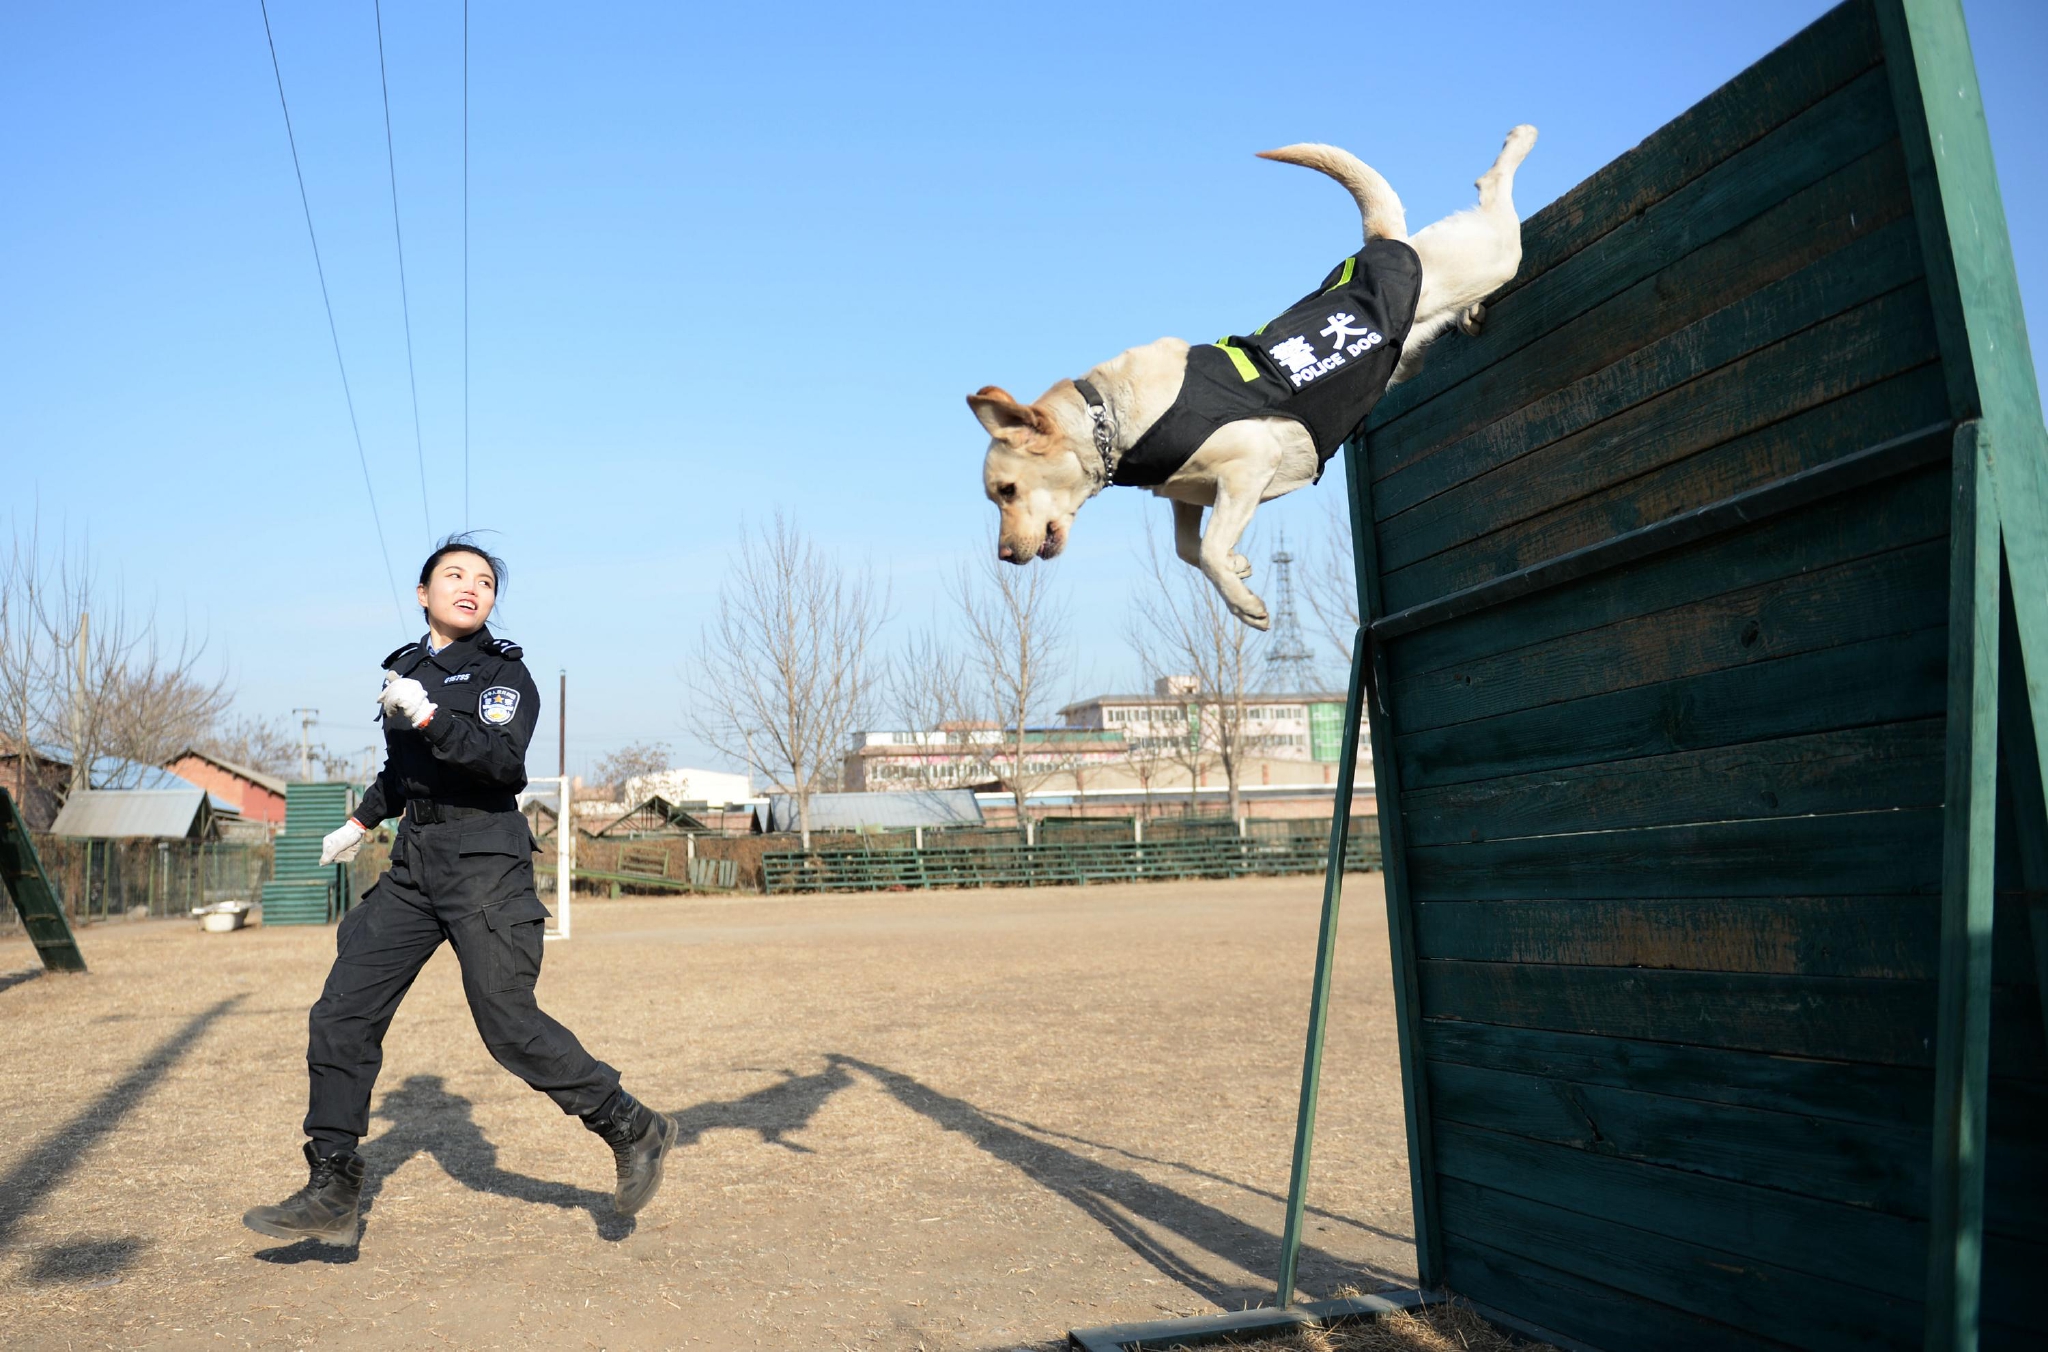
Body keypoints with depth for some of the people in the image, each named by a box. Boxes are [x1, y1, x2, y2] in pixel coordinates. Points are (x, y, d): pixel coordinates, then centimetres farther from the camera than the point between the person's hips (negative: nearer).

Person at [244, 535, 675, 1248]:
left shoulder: (504, 672, -3)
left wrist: (427, 715, -27)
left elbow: (503, 761, -21)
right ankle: (333, 1194, 11)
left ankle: (631, 1129, 7)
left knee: (509, 1024, -10)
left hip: (485, 860, -7)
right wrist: (362, 821, 34)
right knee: (341, 1014, 1)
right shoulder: (404, 667, 15)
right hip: (413, 867, 7)